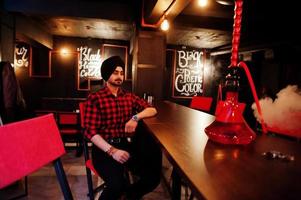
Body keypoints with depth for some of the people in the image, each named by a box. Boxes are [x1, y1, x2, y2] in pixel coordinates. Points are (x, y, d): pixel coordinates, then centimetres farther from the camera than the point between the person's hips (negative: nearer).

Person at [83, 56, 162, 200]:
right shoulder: (95, 98, -4)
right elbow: (91, 131, -10)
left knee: (154, 177, -12)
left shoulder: (129, 97, 12)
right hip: (105, 148, -4)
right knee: (118, 184, -30)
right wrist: (112, 151, -22)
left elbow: (152, 110, 9)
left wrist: (136, 117, -12)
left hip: (128, 145, 5)